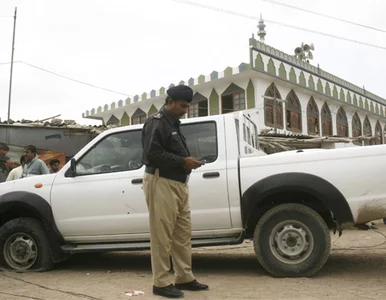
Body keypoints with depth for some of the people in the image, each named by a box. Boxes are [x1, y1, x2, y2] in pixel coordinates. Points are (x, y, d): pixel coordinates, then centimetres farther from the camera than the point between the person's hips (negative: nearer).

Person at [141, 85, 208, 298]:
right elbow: (152, 154, -21)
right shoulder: (156, 123, -9)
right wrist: (183, 161, -18)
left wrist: (188, 161, 6)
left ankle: (184, 278, 21)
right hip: (161, 183, -10)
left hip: (178, 184, 10)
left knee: (183, 234, 12)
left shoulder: (173, 124, 21)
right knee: (162, 236, -4)